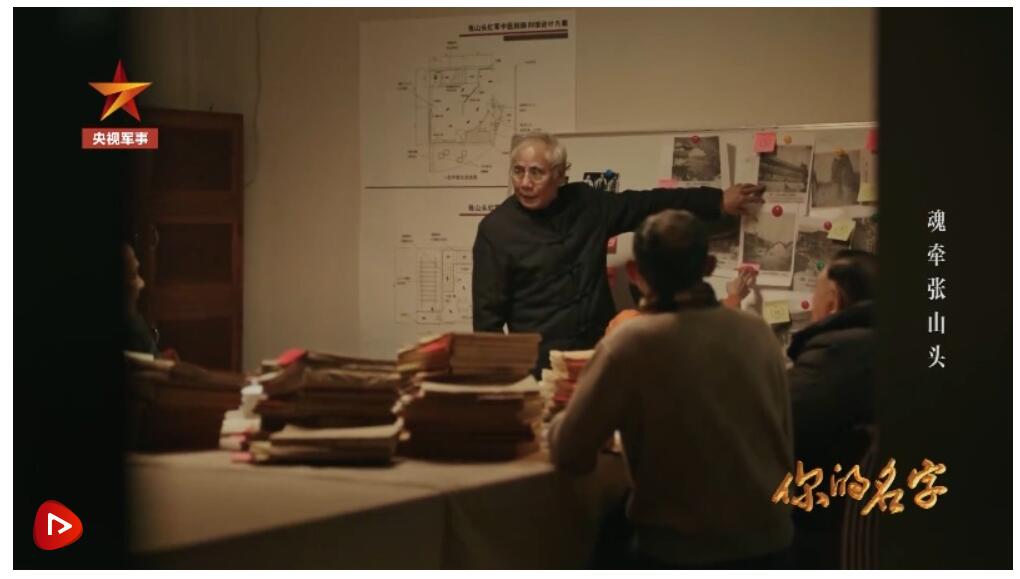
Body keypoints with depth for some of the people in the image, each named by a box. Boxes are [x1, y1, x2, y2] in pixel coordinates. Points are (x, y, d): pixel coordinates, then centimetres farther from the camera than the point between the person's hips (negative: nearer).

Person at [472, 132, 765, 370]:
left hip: (599, 356, 4)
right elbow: (488, 314, -5)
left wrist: (717, 201, 12)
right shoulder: (497, 229, -7)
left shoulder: (586, 203, 5)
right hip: (541, 365, -4)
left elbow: (648, 204, 12)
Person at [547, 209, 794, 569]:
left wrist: (561, 423, 13)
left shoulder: (631, 343, -14)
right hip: (768, 541, 5)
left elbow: (570, 454, -8)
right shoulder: (758, 333, -1)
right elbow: (784, 441, 11)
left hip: (681, 550, -5)